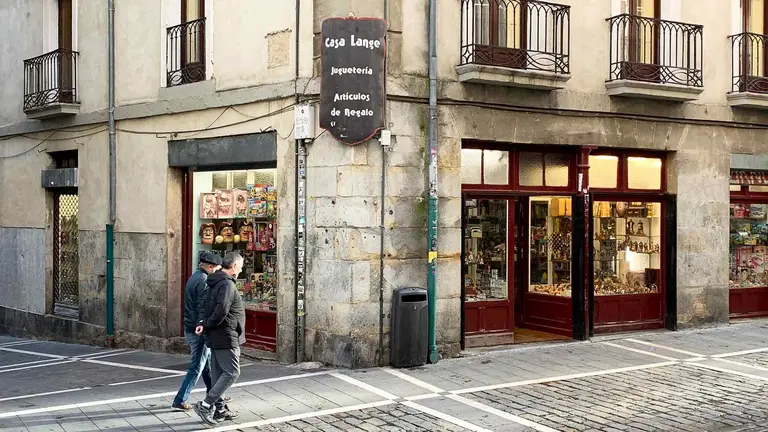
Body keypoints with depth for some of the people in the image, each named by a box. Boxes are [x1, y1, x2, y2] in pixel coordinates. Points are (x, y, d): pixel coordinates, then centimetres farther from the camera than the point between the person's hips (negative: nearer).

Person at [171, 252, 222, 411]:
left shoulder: (194, 277, 13)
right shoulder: (203, 281, -18)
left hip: (190, 329, 10)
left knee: (208, 363, 19)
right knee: (196, 368, -2)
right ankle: (180, 401, 2)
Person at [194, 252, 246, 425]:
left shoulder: (215, 283, 14)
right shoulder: (227, 284, -18)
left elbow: (205, 307, 15)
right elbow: (221, 311, -27)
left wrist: (202, 323, -1)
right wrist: (207, 325, -12)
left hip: (216, 338, 10)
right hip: (226, 337, -10)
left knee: (218, 373, 14)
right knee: (232, 372, -5)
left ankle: (219, 409, 20)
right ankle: (205, 405, -7)